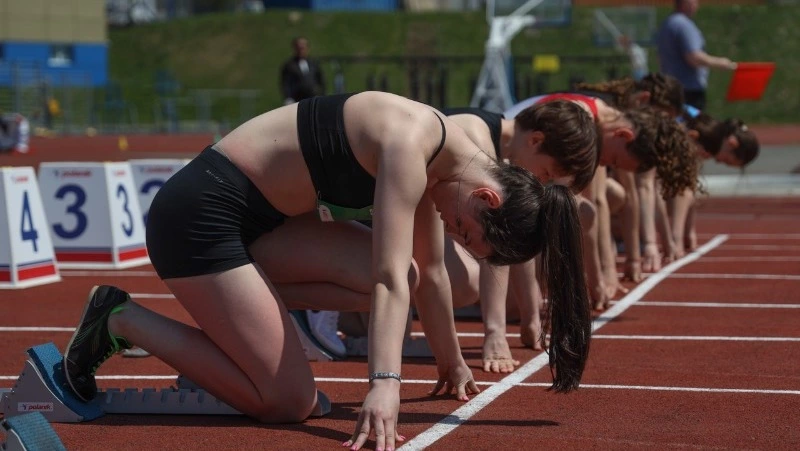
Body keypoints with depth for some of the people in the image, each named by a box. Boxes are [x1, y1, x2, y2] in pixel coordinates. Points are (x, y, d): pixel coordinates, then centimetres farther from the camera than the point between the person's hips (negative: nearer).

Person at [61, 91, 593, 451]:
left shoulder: (434, 160, 6)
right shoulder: (410, 145, -21)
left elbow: (429, 272, 19)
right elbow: (389, 280, -29)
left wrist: (452, 362, 28)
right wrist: (384, 387, -35)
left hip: (258, 215, 10)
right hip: (200, 212, -10)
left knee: (398, 271, 0)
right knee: (289, 403, -9)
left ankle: (225, 316, 7)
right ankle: (122, 321, 0)